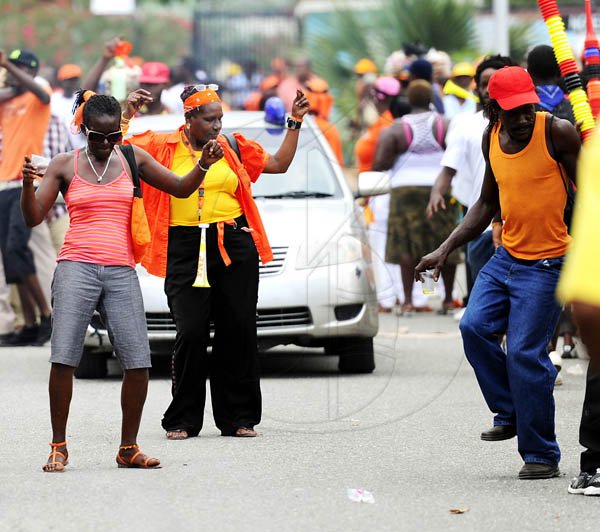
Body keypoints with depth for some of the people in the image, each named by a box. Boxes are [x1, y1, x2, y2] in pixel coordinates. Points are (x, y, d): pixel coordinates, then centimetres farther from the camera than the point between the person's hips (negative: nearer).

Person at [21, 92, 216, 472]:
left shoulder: (132, 158, 13)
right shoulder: (65, 166, 8)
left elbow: (180, 188, 17)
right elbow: (34, 218, 4)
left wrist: (203, 165, -2)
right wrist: (28, 184, -16)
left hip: (121, 271, 2)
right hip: (77, 267, -2)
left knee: (139, 363, -7)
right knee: (64, 359, -13)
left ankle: (129, 448, 6)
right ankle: (59, 447, -3)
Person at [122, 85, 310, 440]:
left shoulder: (231, 147, 12)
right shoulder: (163, 147, 3)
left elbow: (279, 164, 19)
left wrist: (296, 122, 13)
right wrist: (127, 115, -9)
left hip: (234, 247, 3)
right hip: (186, 248, -3)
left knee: (238, 331, 3)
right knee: (191, 332, -9)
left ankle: (238, 417, 12)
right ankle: (183, 420, 2)